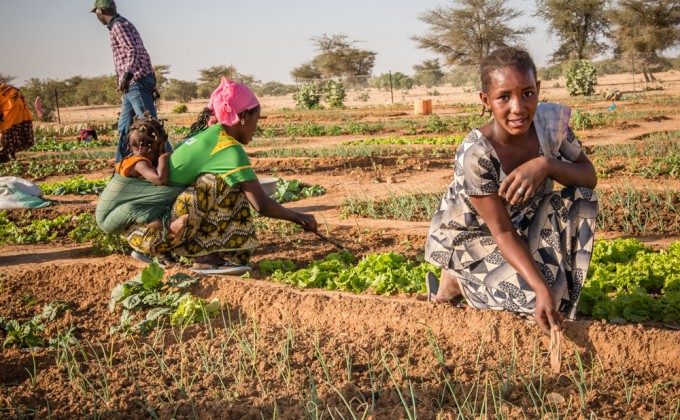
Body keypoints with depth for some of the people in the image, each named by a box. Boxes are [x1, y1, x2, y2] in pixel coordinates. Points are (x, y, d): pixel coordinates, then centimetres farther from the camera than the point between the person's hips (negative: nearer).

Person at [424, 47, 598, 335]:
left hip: (522, 223, 5)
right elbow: (503, 232, -28)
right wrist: (542, 289, -37)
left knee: (580, 197, -15)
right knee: (536, 295, -22)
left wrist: (545, 165, -33)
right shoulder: (474, 156, -33)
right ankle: (455, 283, 4)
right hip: (468, 238, -5)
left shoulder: (552, 121, -18)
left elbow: (589, 177, -11)